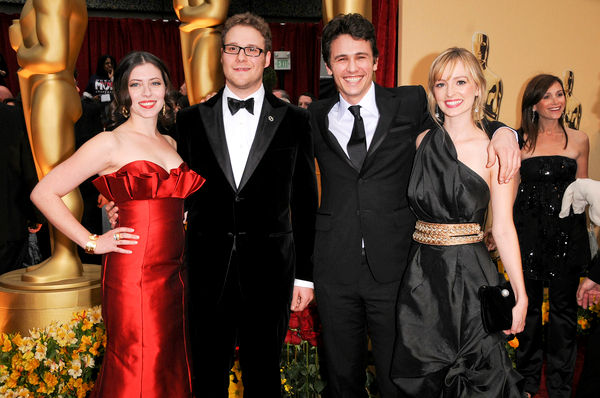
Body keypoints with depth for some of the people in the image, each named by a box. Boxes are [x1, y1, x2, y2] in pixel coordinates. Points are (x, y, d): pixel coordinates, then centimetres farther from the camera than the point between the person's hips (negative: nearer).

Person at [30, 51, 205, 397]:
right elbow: (44, 193, -9)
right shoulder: (111, 142, -6)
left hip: (173, 274, 6)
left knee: (171, 369, 14)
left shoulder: (171, 143, 14)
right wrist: (92, 243, -10)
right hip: (133, 274, -6)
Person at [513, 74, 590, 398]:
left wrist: (583, 234, 7)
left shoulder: (579, 140, 6)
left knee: (563, 306, 7)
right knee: (528, 304, 7)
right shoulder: (520, 141, 1)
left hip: (567, 229, 1)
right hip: (528, 228, -1)